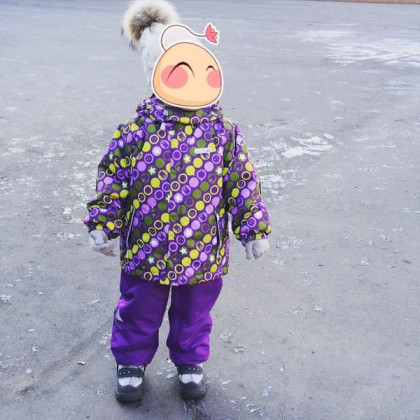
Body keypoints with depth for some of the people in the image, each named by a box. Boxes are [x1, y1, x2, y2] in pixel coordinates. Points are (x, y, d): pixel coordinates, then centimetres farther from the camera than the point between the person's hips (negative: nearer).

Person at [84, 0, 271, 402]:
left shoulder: (224, 134, -10)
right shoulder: (136, 131, -13)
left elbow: (242, 185, -2)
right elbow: (113, 181, -4)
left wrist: (254, 229, 2)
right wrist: (103, 226, -2)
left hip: (204, 254, 1)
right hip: (145, 252, 0)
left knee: (193, 316, 21)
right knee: (138, 314, 18)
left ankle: (190, 363, 47)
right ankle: (131, 363, 44)